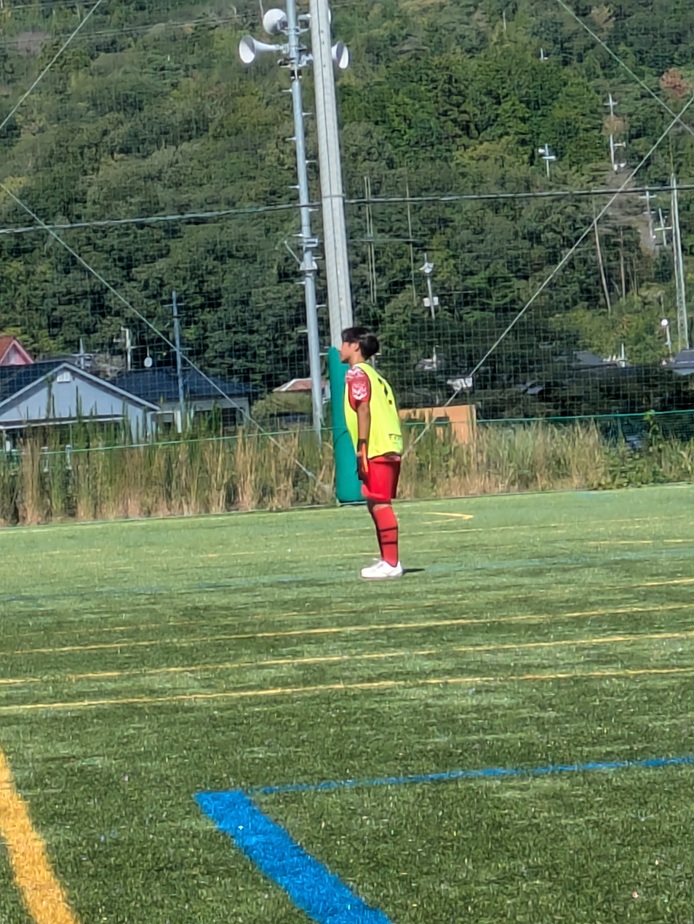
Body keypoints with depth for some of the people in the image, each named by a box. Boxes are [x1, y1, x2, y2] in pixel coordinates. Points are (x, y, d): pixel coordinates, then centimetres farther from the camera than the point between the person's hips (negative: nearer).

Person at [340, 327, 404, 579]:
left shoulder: (357, 373, -6)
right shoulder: (373, 375, 22)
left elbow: (364, 410, -16)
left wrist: (361, 448, -19)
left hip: (376, 449, -10)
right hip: (388, 447, 10)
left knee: (379, 504, -10)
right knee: (378, 504, 15)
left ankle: (391, 563, -12)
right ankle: (387, 560, 18)